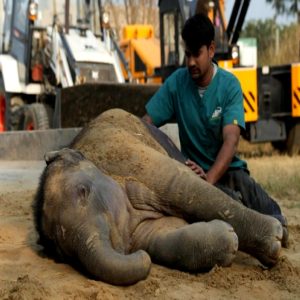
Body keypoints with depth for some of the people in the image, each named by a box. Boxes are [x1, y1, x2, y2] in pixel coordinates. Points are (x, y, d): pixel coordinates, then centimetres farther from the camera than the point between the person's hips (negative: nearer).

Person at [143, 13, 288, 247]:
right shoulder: (176, 83, -3)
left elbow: (231, 140, -21)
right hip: (196, 171, 0)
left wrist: (209, 178, -38)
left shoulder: (230, 85, -8)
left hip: (228, 169, 1)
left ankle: (274, 219, -10)